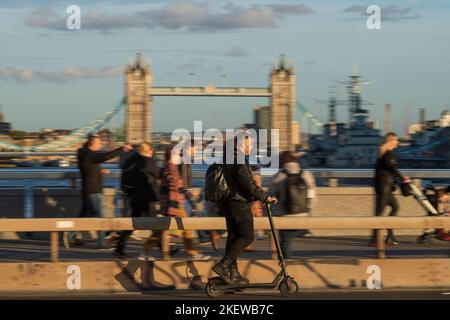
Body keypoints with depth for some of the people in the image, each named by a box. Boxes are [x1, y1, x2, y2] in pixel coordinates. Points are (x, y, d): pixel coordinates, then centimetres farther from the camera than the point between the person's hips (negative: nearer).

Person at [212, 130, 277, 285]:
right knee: (247, 236, -7)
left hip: (228, 202, 10)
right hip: (239, 203, -10)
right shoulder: (239, 161, -16)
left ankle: (233, 272, 12)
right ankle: (223, 265, -13)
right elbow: (248, 183, -22)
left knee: (233, 236, 11)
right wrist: (265, 197, -17)